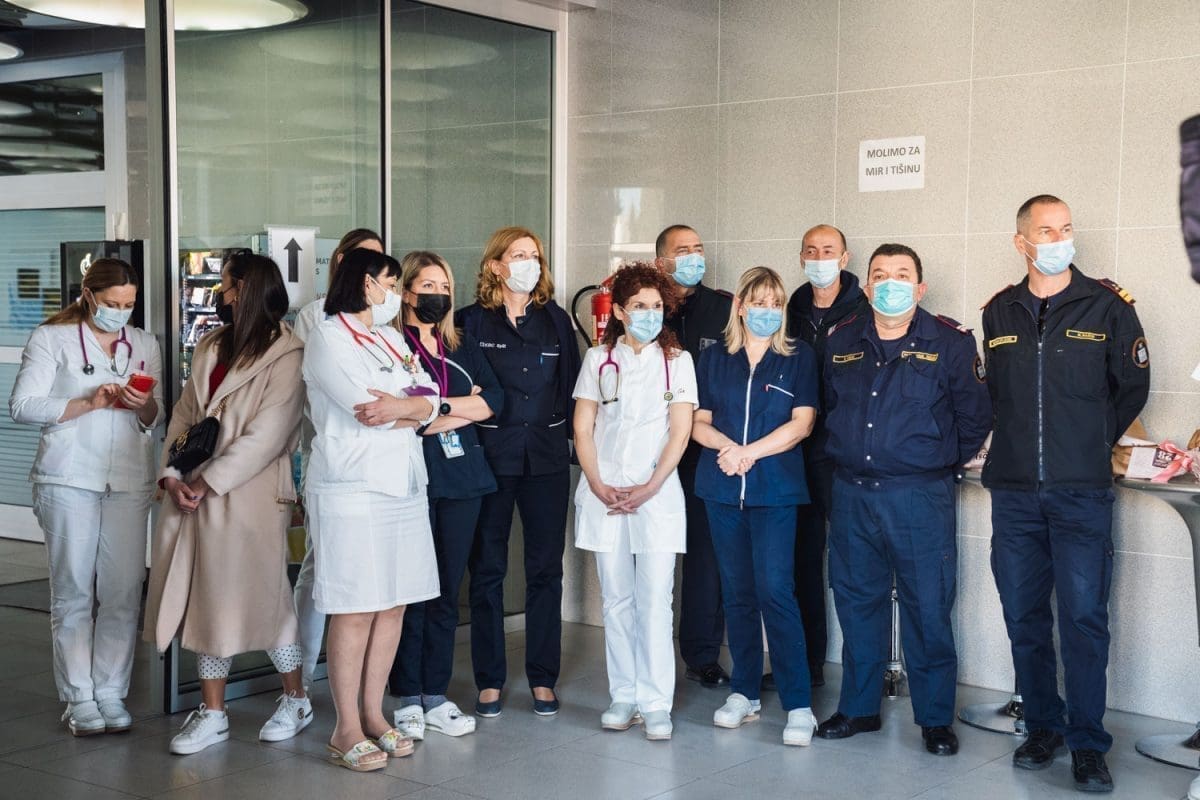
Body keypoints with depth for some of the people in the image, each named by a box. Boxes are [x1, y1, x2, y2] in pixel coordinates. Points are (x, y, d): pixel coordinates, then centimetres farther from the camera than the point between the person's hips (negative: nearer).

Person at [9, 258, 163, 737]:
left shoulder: (144, 345, 15)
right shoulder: (52, 339, 3)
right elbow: (22, 406, -5)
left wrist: (144, 405, -7)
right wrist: (87, 403, -14)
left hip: (129, 482, 3)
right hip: (69, 480, -3)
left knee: (124, 591, 0)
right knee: (73, 591, 0)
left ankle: (111, 693, 9)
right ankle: (79, 698, 7)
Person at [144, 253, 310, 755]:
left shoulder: (285, 355, -9)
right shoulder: (210, 348, 15)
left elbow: (266, 435, -15)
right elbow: (184, 413, 12)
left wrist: (208, 482, -15)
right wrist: (172, 475, -2)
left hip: (249, 499, -7)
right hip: (193, 497, 7)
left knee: (259, 597, 2)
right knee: (204, 601, 10)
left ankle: (296, 700, 21)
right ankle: (212, 713, 20)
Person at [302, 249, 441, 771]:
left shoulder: (392, 339, 20)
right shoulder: (328, 338, -3)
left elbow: (430, 403, 8)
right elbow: (366, 409, -16)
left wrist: (396, 405, -11)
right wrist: (413, 403, 0)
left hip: (403, 486, 7)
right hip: (352, 489, -7)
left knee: (393, 606, 6)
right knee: (355, 609, -6)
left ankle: (373, 715, 15)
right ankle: (347, 729, 1)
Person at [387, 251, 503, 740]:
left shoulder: (463, 347, 17)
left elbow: (494, 398, 5)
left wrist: (442, 407, -9)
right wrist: (464, 406, -7)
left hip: (462, 479, 5)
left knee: (447, 590, 8)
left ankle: (436, 697, 16)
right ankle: (408, 700, 8)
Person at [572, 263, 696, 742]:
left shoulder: (677, 361, 5)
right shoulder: (599, 359, 9)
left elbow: (679, 433, -1)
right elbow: (582, 428, 7)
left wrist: (649, 488, -11)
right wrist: (598, 485, -6)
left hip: (657, 493, -2)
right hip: (604, 492, 2)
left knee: (655, 601, -6)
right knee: (616, 600, 5)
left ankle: (655, 703, -1)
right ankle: (623, 697, 13)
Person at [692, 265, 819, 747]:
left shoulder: (798, 359, 5)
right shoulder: (714, 360, 11)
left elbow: (801, 422, -4)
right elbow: (699, 422, 8)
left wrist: (749, 453, -13)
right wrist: (726, 444, -13)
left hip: (776, 489, -3)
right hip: (722, 489, 3)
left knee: (774, 588, -12)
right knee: (737, 591, 8)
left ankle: (798, 704, -8)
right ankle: (744, 692, 18)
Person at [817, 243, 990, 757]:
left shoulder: (950, 342, -3)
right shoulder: (841, 342, 8)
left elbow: (974, 417, 3)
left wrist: (946, 462, 6)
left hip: (920, 496, -4)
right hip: (851, 495, 4)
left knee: (928, 609, 0)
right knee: (857, 603, 11)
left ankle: (936, 719, 14)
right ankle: (858, 708, 24)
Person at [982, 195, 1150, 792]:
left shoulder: (1107, 306, 0)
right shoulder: (998, 313, 8)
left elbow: (1132, 387, 9)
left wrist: (1090, 445, 12)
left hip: (1081, 493, -3)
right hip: (1013, 491, 3)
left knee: (1084, 619, -4)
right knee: (1024, 618, 8)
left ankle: (1087, 744, 6)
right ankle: (1042, 728, 22)